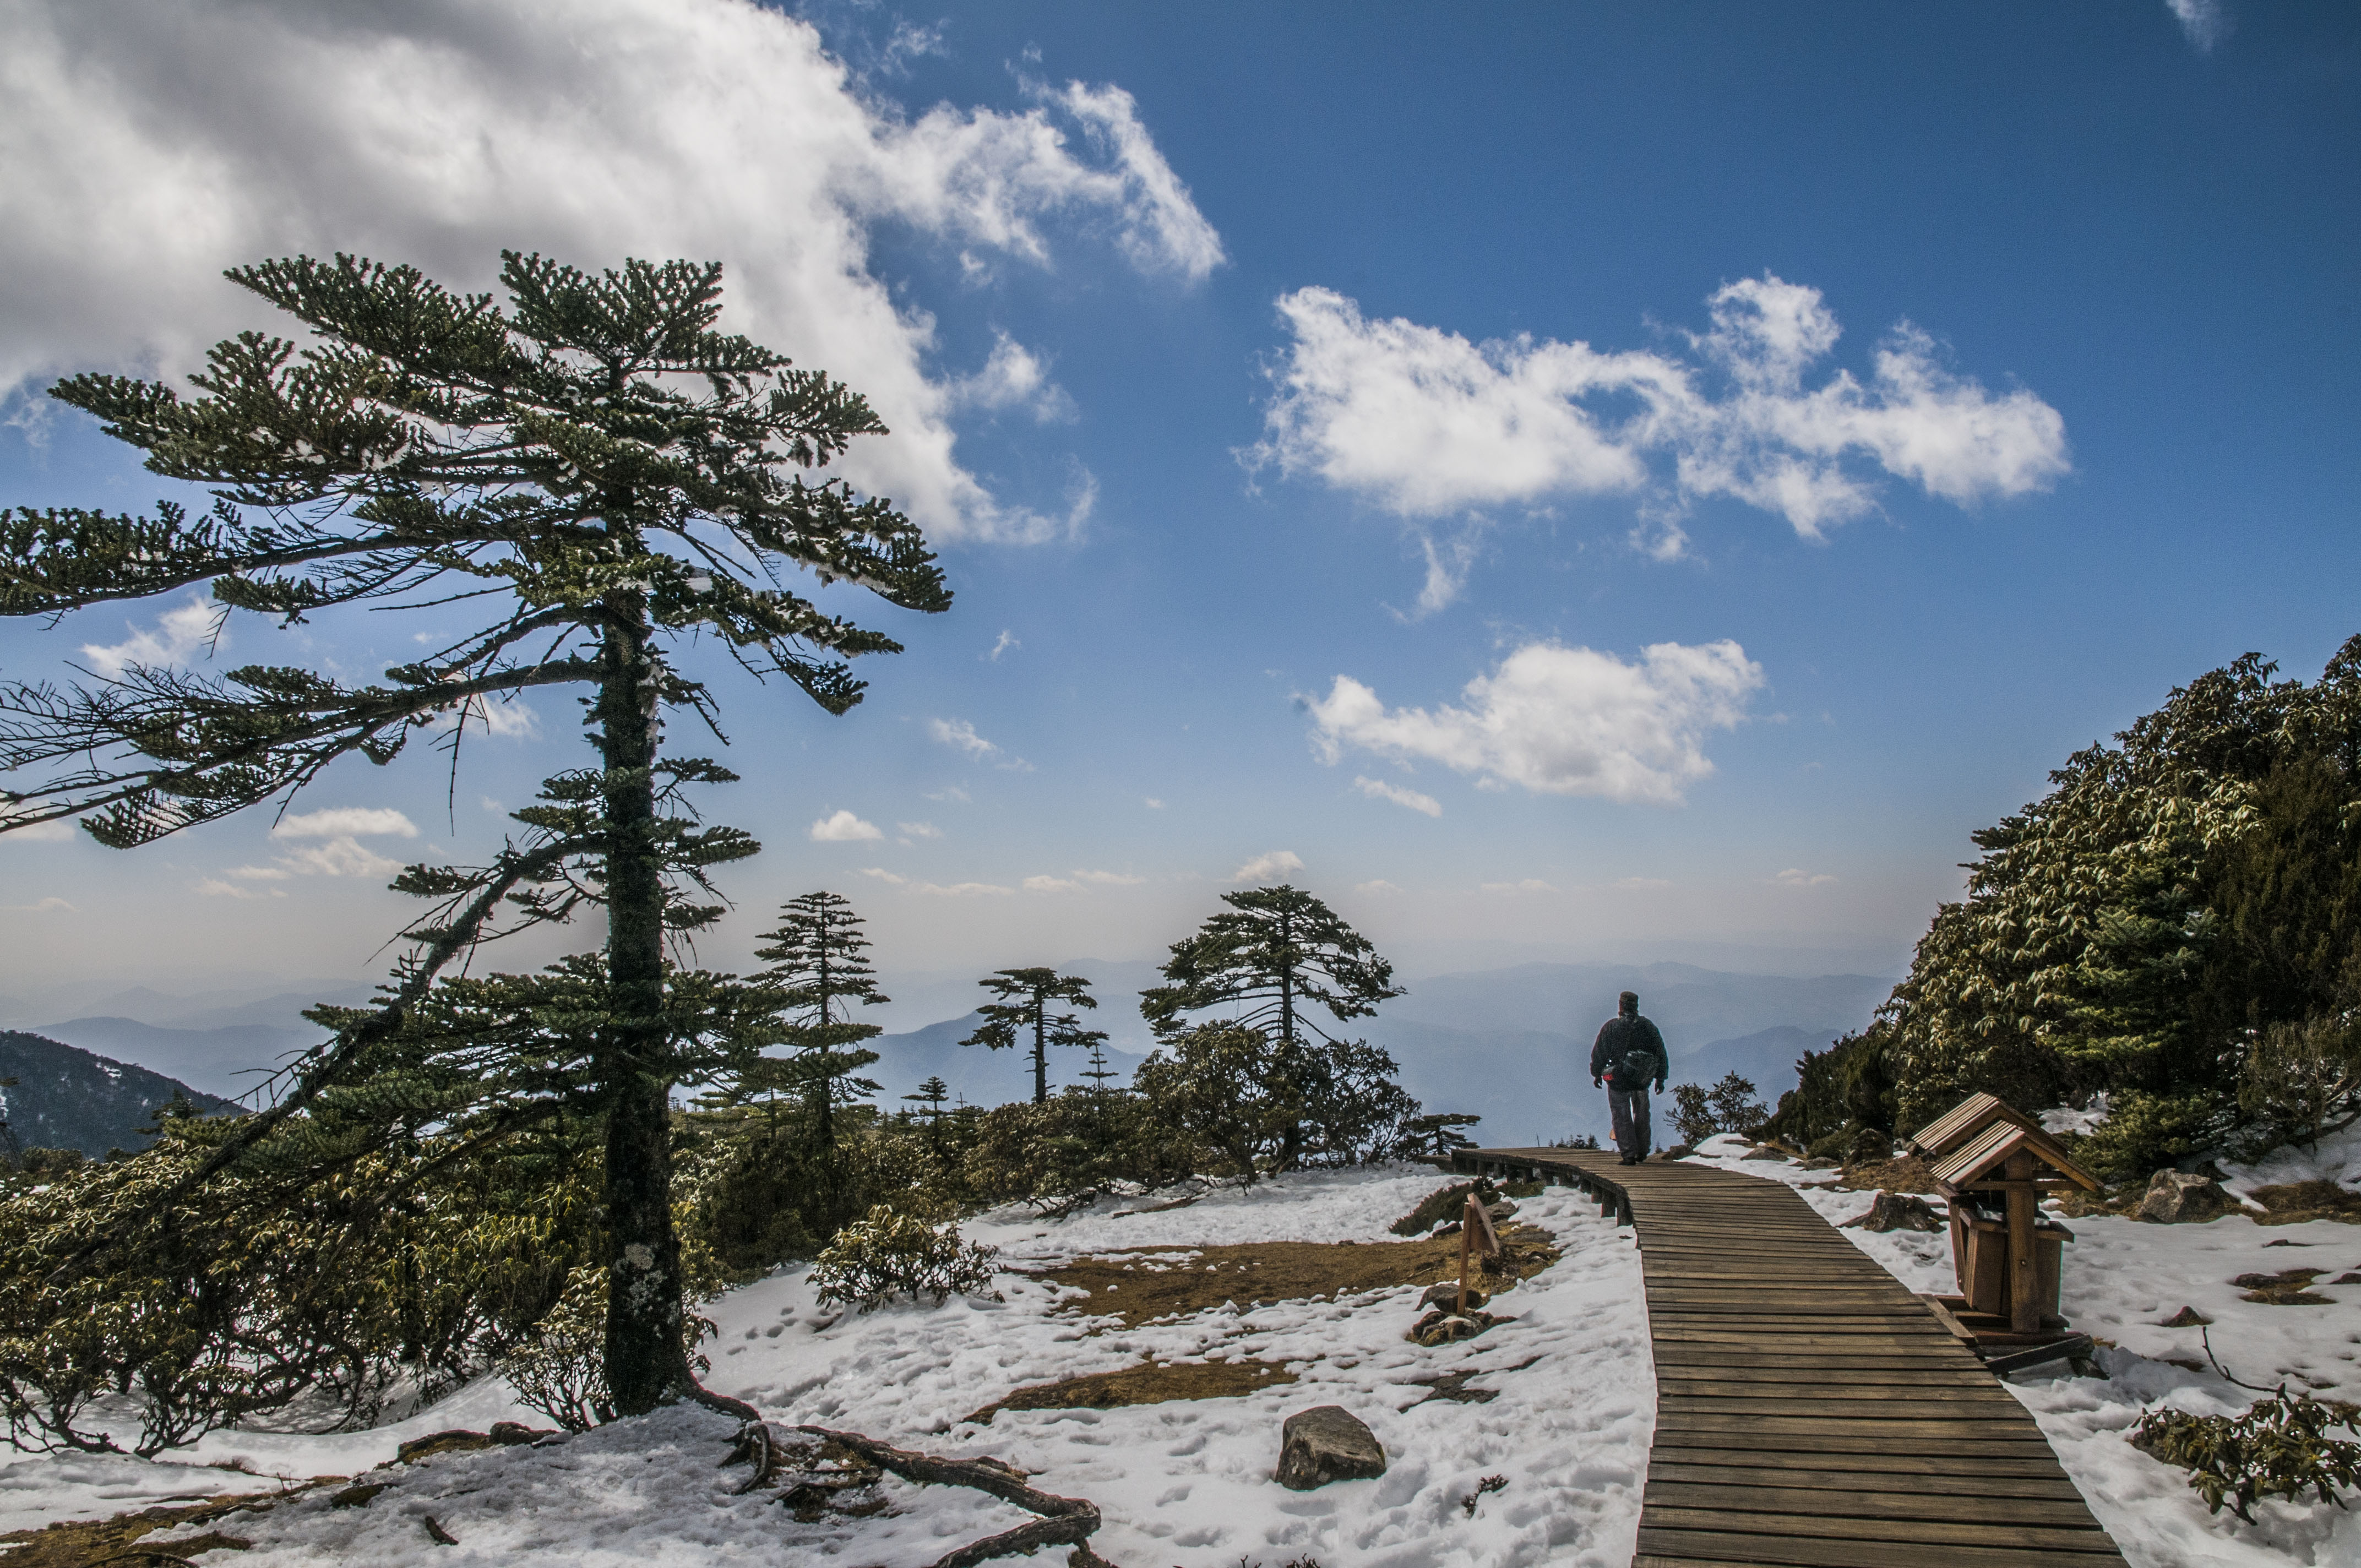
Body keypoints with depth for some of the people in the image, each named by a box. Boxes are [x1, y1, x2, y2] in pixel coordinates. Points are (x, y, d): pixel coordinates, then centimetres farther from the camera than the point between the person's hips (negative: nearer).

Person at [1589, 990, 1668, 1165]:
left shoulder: (1611, 1027, -8)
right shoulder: (1648, 1027, 1)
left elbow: (1599, 1053, -4)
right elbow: (1661, 1054, 6)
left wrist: (1596, 1074, 10)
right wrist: (1660, 1079, 15)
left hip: (1618, 1081, -3)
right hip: (1642, 1080, 3)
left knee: (1622, 1118, 5)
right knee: (1641, 1116, 20)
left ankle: (1629, 1155, 0)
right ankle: (1642, 1152, 30)